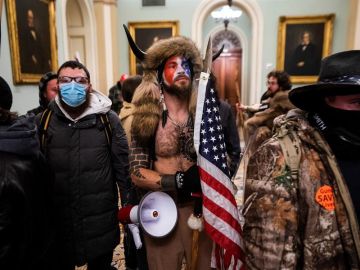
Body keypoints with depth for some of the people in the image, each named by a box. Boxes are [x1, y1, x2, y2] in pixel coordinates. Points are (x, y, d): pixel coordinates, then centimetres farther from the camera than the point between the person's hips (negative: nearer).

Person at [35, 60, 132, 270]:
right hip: (58, 218, 1)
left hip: (101, 217, -1)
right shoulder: (43, 122, 0)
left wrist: (129, 205, -3)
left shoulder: (108, 119, -5)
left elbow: (122, 164, -3)